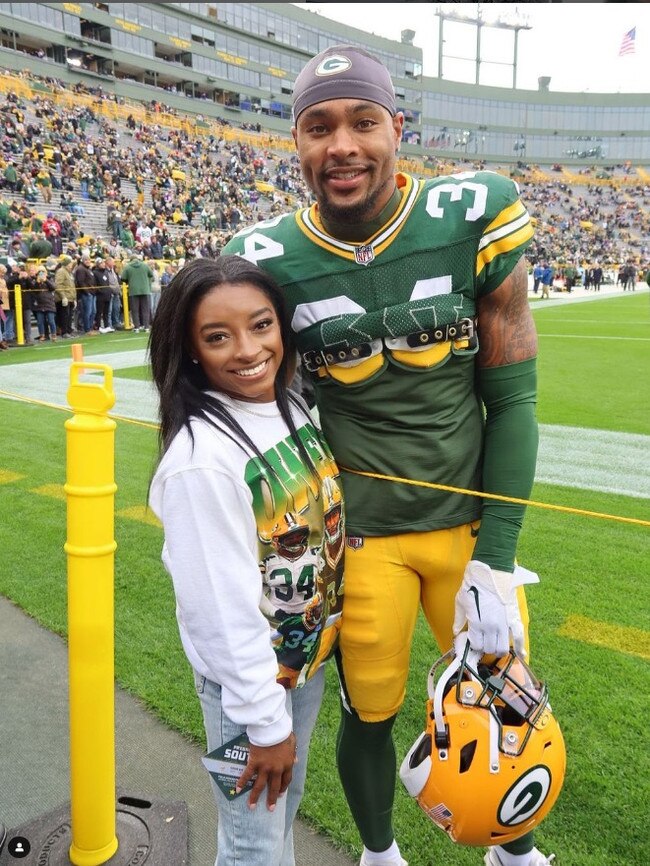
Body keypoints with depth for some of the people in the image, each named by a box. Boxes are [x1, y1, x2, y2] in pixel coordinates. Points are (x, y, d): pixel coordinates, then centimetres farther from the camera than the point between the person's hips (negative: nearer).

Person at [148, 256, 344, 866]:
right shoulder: (201, 459, -29)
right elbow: (223, 609, -25)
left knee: (288, 804, 28)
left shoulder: (294, 409, -5)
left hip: (311, 657, 7)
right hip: (247, 681, -7)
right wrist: (264, 722, -15)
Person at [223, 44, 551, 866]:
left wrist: (495, 559, -8)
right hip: (359, 536, 0)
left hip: (471, 521, 1)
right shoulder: (270, 261, -9)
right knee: (369, 714, 14)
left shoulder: (473, 220, -9)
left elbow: (512, 399, -6)